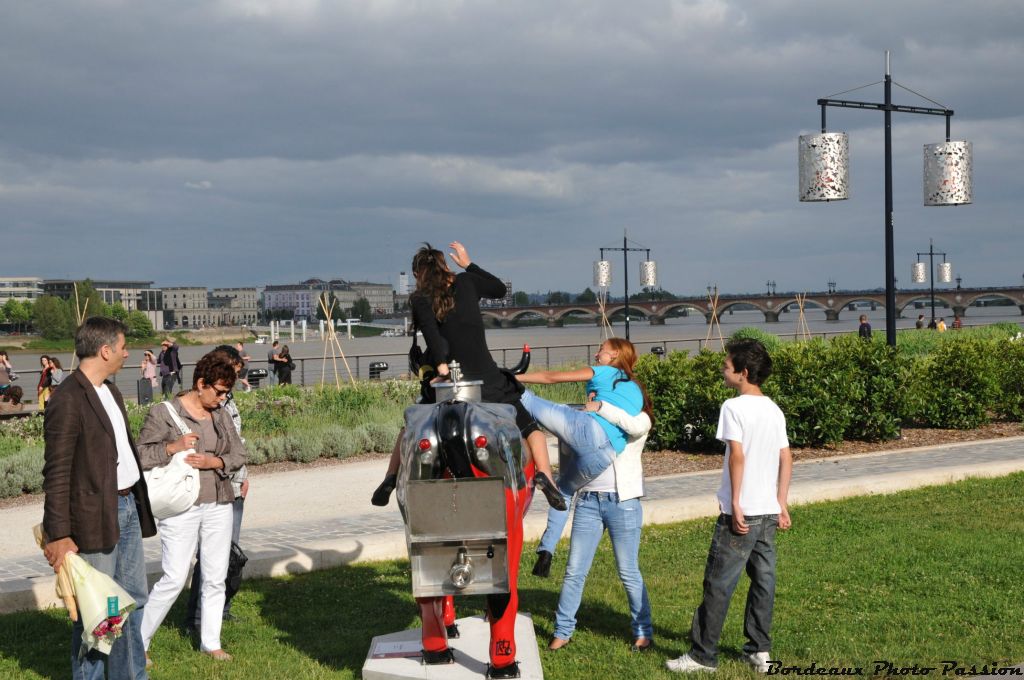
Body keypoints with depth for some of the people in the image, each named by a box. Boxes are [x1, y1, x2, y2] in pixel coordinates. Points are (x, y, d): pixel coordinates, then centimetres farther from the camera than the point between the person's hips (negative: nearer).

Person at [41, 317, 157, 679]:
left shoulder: (110, 390, 12)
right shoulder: (67, 401, -17)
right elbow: (57, 473, -17)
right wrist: (59, 535, -19)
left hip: (127, 506, 9)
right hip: (96, 517, -9)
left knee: (133, 598, 17)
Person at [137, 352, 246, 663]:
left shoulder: (220, 414, 8)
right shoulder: (164, 413, -7)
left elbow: (238, 454, 9)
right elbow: (140, 455, -8)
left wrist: (214, 462, -10)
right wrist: (172, 447, -21)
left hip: (218, 506, 5)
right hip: (181, 507, -5)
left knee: (215, 577, 10)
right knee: (173, 579, -7)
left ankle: (211, 642, 23)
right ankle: (139, 642, 8)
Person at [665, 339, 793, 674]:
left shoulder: (734, 407, -11)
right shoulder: (774, 410, 10)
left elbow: (737, 455, -19)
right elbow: (786, 459, 10)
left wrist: (735, 503, -17)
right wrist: (782, 505, 13)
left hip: (741, 512, -7)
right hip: (768, 511, 7)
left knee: (719, 583, -1)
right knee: (763, 580, 12)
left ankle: (703, 655, 4)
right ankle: (759, 651, 18)